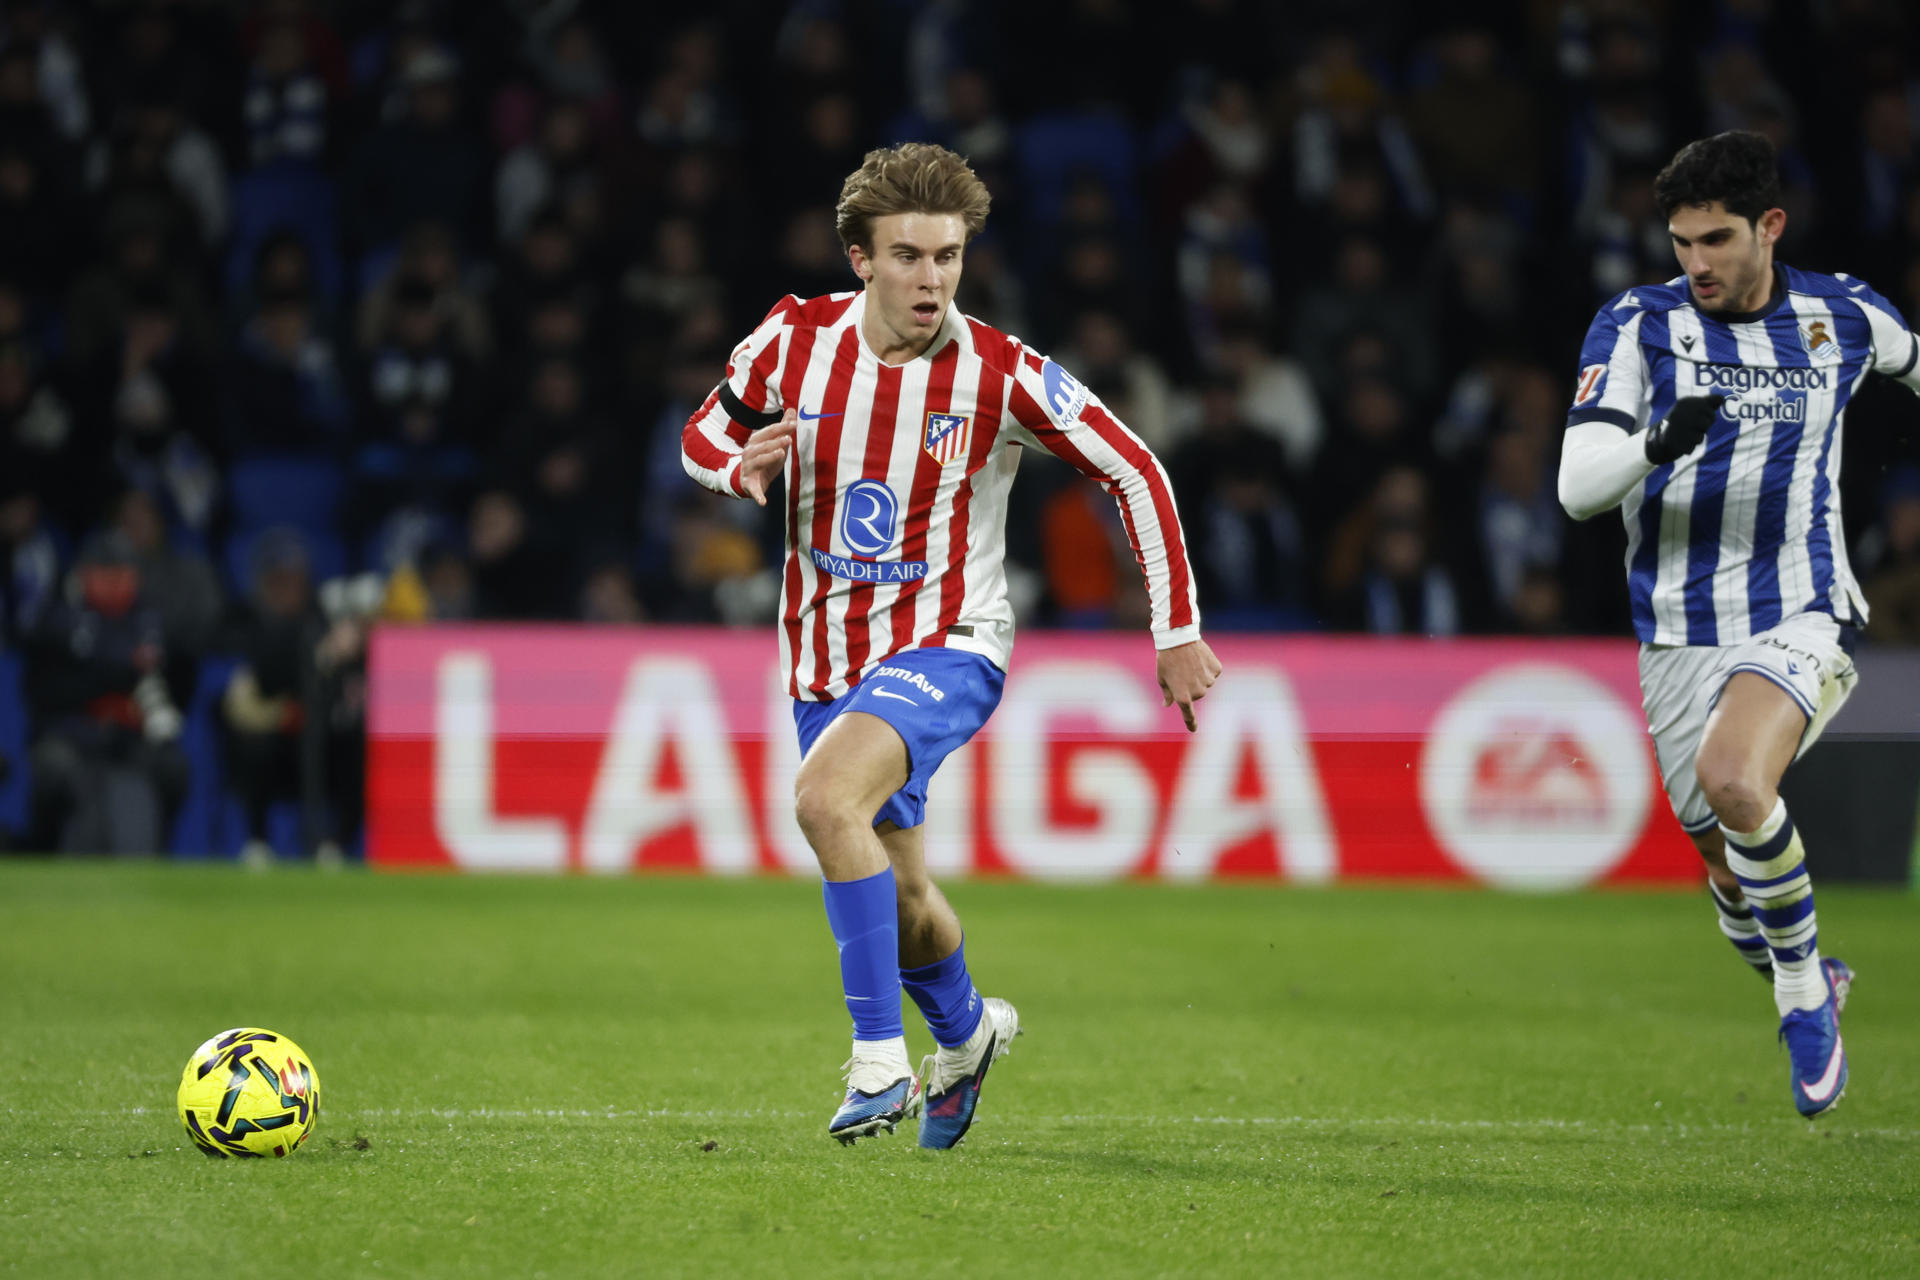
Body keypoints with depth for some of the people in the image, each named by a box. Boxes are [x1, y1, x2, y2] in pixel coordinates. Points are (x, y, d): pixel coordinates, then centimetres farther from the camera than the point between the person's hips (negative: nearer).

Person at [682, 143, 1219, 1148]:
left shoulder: (1000, 374, -14)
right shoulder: (795, 340, -6)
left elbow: (1135, 473, -6)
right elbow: (704, 435, 10)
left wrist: (1178, 633, -7)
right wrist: (743, 466, -15)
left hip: (945, 642, -4)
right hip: (827, 649, 4)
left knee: (824, 797, -31)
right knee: (896, 894, 13)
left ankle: (880, 1059, -23)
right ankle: (966, 1031, 46)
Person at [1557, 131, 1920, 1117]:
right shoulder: (1637, 325, -4)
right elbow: (1577, 488, -13)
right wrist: (1658, 444, -33)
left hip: (1801, 618, -2)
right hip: (1680, 635, 2)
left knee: (1734, 779, -31)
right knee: (1728, 863, 5)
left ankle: (1805, 990, -9)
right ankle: (1806, 989, 38)